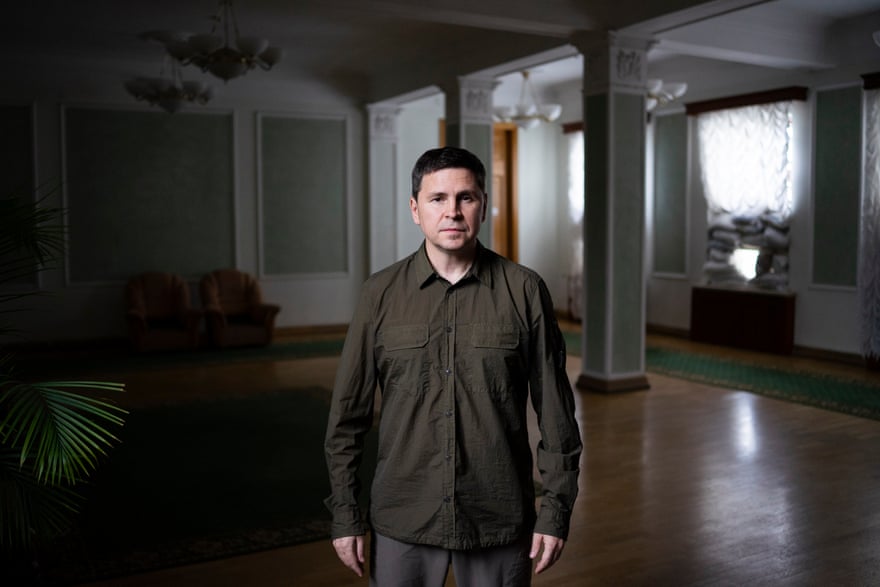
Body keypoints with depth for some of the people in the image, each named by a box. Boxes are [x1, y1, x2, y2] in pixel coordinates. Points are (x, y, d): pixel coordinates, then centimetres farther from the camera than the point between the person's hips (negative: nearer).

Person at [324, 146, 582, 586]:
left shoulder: (525, 291, -5)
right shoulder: (381, 293, -3)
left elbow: (555, 412, -1)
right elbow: (347, 412, 1)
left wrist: (556, 510, -2)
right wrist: (344, 515, 1)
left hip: (501, 519, 0)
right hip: (402, 523, 1)